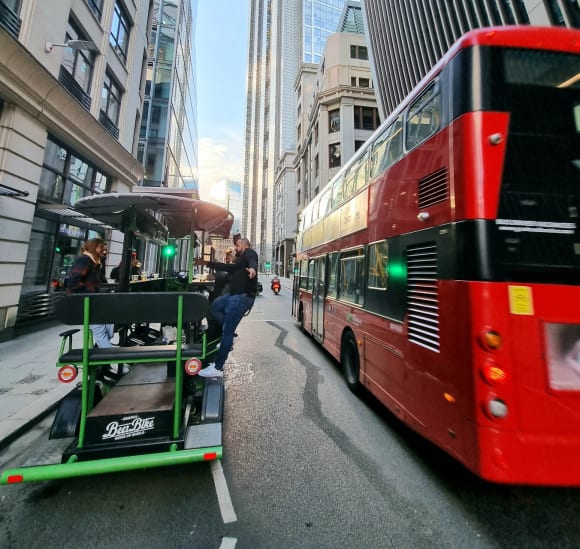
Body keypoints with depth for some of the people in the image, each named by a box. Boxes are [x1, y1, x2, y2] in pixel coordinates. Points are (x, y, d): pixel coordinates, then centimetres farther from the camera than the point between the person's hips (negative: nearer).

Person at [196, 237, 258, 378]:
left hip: (242, 297, -11)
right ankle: (230, 334, 20)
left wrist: (252, 269, -49)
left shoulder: (249, 253, -2)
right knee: (214, 306, 28)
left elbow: (253, 262, -25)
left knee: (227, 331, -9)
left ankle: (217, 368, 0)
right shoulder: (239, 259, 27)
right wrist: (207, 263, 34)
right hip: (234, 294, 11)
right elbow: (227, 267, 33)